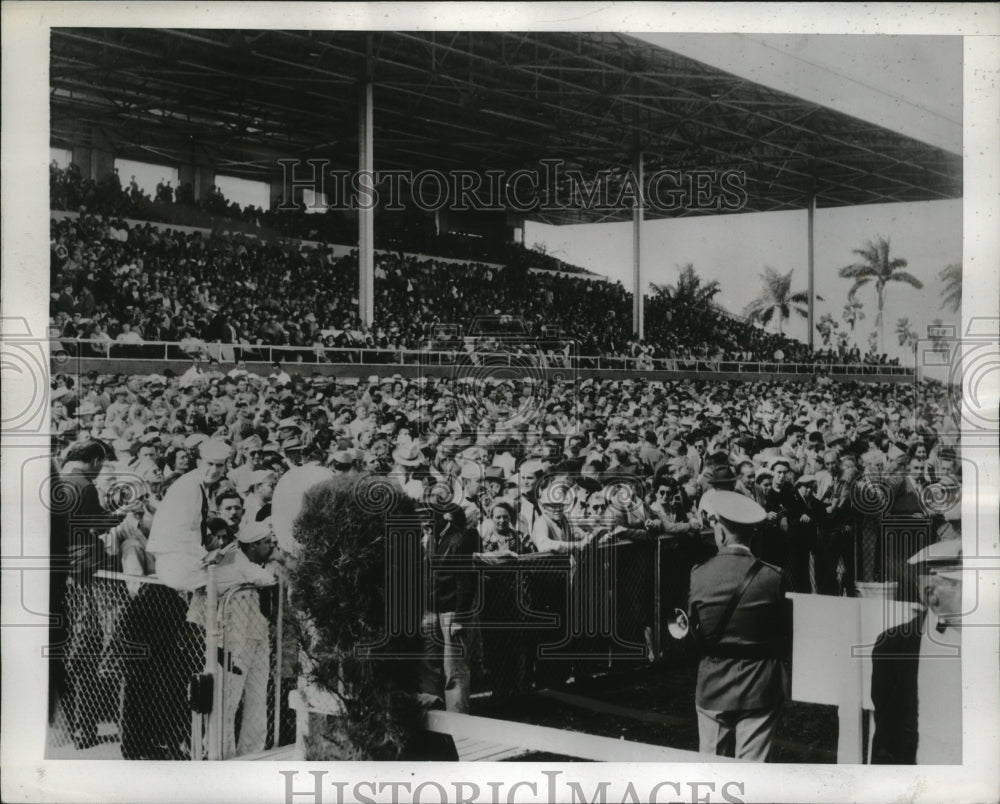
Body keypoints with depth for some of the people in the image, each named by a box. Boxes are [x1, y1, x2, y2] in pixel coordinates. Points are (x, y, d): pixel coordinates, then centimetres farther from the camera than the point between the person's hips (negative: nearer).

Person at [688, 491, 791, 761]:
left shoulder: (699, 575, -9)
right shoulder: (772, 577, -11)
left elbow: (691, 632, -2)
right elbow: (784, 636, -2)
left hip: (712, 688, 1)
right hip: (759, 688, -1)